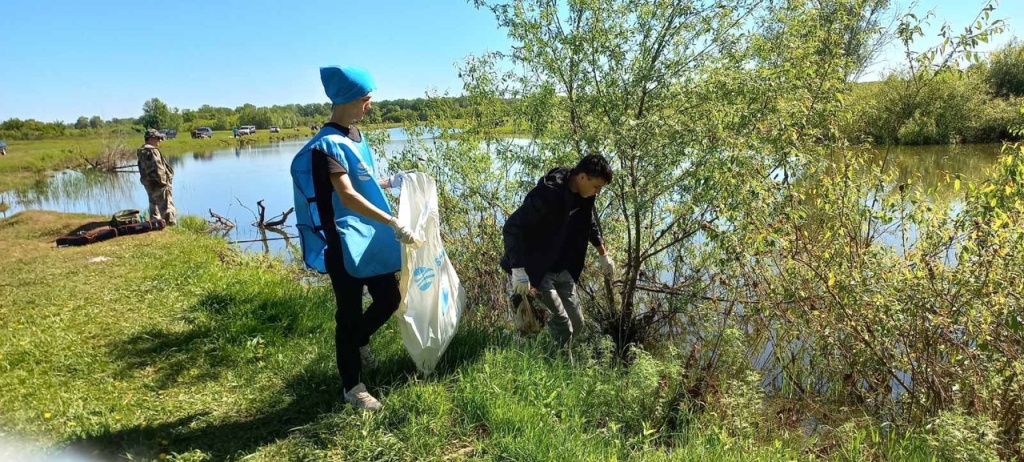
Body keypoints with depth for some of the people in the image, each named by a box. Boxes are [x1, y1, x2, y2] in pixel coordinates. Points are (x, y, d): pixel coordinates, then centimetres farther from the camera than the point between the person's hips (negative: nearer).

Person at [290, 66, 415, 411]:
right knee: (350, 314, 3)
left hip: (370, 238, 8)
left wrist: (391, 182, 12)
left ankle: (359, 341, 42)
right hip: (345, 243, -8)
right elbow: (347, 196, -28)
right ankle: (353, 388, 18)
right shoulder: (329, 144, -17)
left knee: (389, 299, 13)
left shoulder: (355, 135, 11)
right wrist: (393, 223, -33)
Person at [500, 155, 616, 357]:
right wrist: (518, 271, -34)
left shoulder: (583, 195, -1)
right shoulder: (548, 194, -27)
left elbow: (589, 223, 21)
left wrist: (603, 254, 24)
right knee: (562, 324, -12)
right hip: (535, 270, -8)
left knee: (576, 323, 11)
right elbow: (512, 227, -30)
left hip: (562, 270, 8)